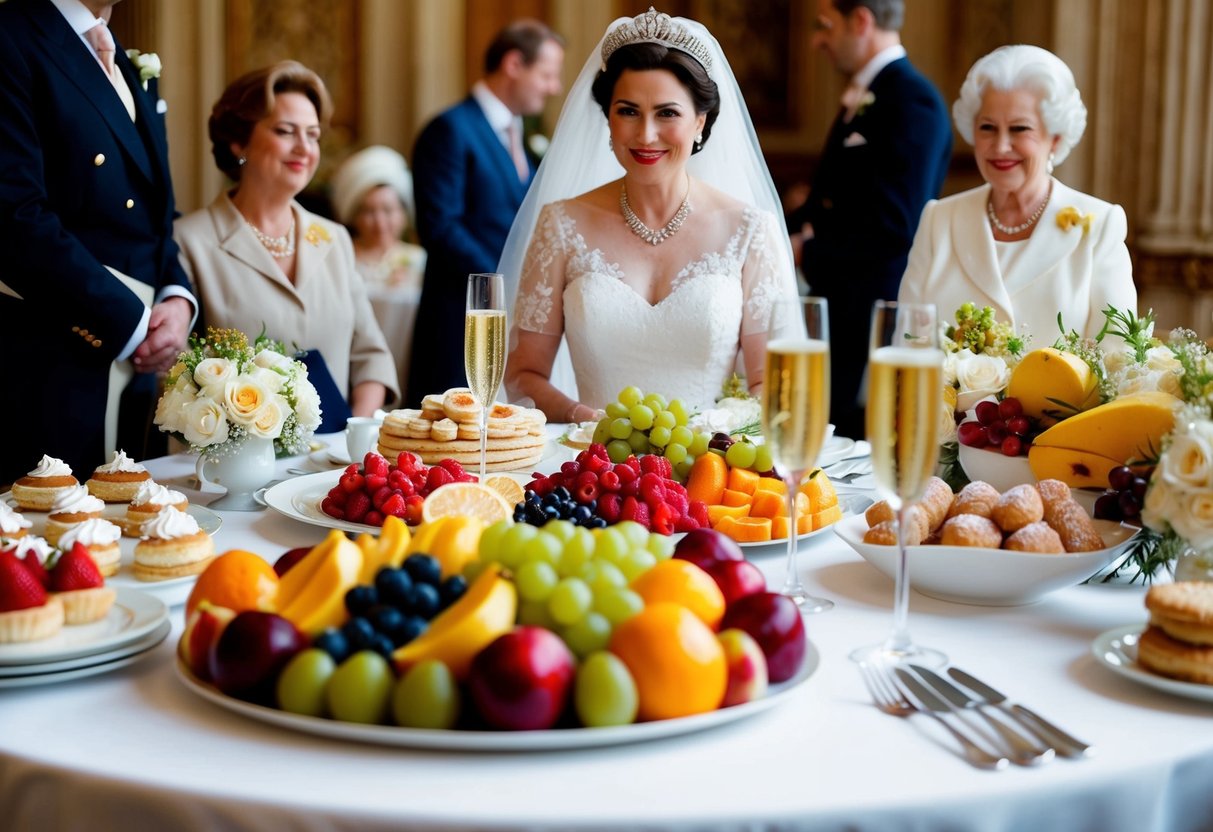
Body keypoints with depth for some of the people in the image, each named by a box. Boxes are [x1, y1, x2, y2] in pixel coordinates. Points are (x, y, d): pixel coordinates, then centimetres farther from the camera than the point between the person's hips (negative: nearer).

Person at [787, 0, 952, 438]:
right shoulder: (861, 98, 17)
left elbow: (893, 228, -21)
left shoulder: (913, 101, -14)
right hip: (838, 311, 9)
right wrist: (799, 227, 2)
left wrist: (809, 251, -10)